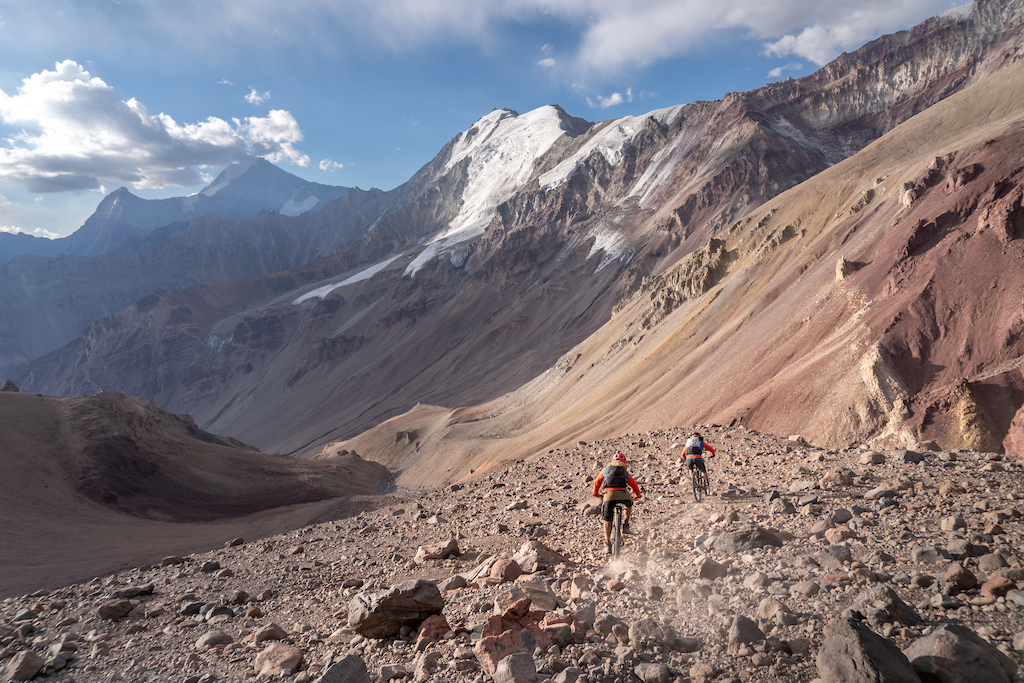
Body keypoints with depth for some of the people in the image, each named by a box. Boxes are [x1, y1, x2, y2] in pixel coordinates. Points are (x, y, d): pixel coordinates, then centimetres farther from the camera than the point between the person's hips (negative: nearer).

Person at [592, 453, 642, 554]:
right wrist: (637, 495, 55)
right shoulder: (625, 472, 28)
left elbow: (596, 483, 35)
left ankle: (607, 544, 8)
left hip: (608, 494, 0)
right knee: (629, 504, 35)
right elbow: (635, 486, 34)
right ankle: (626, 524, 21)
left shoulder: (606, 469, 28)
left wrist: (596, 493, 53)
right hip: (623, 494, 0)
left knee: (607, 519, 14)